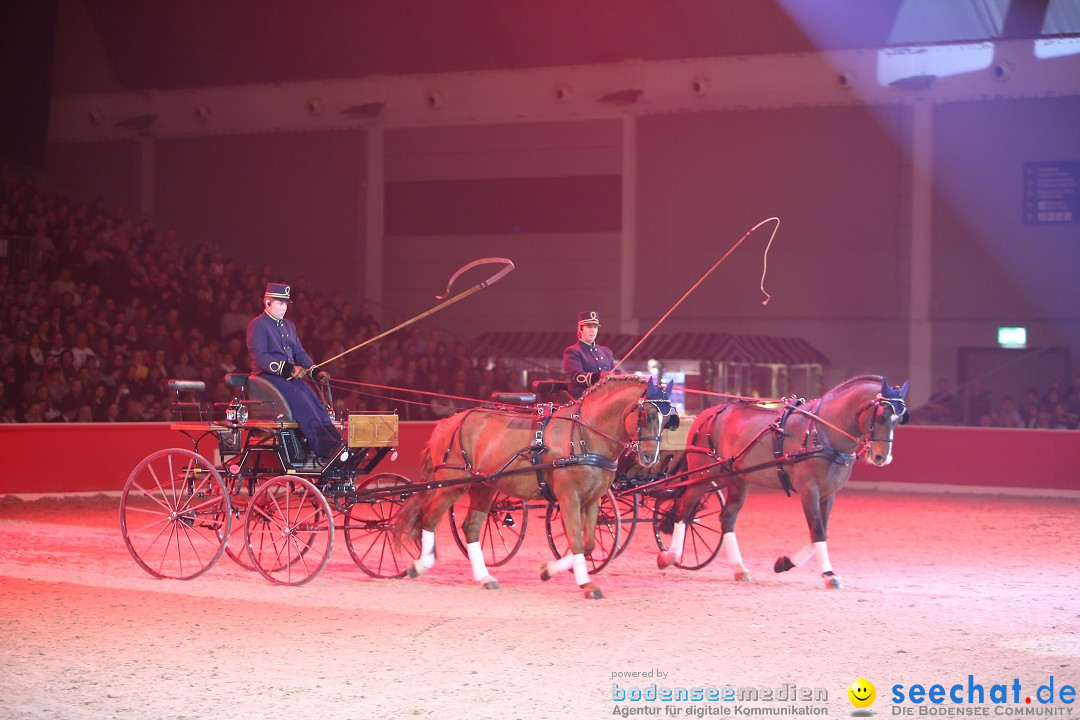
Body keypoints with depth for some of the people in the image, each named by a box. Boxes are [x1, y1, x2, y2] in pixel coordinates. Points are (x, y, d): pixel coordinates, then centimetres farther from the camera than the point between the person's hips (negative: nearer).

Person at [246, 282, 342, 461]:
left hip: (291, 376, 7)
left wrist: (316, 371, 1)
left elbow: (300, 352, 20)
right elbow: (259, 357, -14)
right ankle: (327, 451, -40)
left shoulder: (288, 326, 23)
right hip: (268, 377, -7)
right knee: (301, 401, -29)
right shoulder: (257, 325, -3)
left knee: (317, 402, -18)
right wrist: (288, 369, -23)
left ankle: (339, 445, -31)